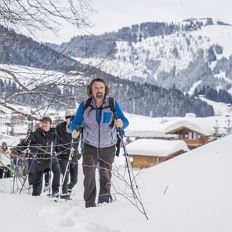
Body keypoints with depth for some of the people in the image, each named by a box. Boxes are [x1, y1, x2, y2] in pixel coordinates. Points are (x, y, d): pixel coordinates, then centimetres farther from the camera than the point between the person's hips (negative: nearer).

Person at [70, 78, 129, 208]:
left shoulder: (113, 104, -7)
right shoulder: (84, 105, -5)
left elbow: (125, 121, -10)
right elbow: (76, 122, -2)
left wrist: (121, 123, -34)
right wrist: (74, 130, -24)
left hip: (108, 147, 0)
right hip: (90, 146, 0)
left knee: (105, 176, 9)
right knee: (89, 175, -10)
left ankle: (104, 203, 21)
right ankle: (90, 205, -2)